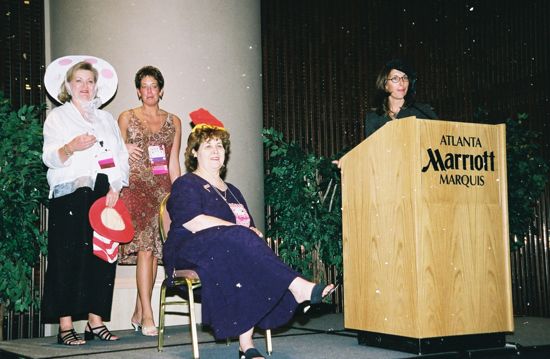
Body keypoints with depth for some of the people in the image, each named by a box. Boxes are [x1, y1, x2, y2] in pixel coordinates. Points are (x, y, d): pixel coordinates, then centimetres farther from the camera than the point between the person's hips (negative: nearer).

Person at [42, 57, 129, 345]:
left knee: (103, 256, -1)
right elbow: (50, 157, -1)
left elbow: (121, 157, 13)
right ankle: (65, 326, -7)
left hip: (105, 195, 4)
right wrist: (71, 147, -21)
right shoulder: (57, 117, 12)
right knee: (69, 257, -8)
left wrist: (115, 186, -3)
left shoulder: (106, 119, 23)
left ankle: (96, 321, 4)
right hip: (70, 194, -4)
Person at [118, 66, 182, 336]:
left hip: (162, 189, 3)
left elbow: (174, 163, 13)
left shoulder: (173, 121, 15)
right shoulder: (127, 118, 9)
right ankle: (147, 316, -14)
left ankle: (138, 313, 9)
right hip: (135, 187, -3)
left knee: (154, 250, 0)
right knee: (145, 247, -15)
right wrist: (125, 151, -10)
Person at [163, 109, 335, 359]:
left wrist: (252, 234, -5)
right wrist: (243, 231, -15)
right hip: (189, 253, -5)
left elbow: (249, 226, 22)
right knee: (239, 239, -35)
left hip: (235, 251, 6)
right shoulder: (186, 185, 7)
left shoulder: (231, 191, 29)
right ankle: (298, 287, -43)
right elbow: (194, 222, -12)